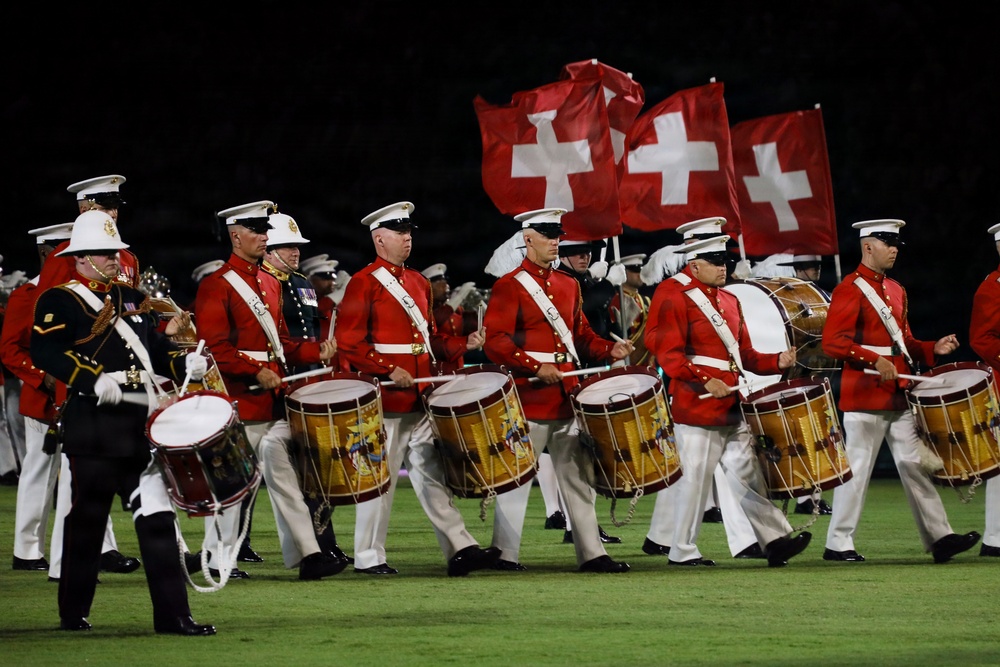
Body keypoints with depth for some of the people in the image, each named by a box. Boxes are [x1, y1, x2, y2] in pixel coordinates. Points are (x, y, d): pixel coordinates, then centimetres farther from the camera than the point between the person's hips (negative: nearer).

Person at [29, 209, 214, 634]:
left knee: (157, 519, -1)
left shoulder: (132, 300, 21)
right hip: (93, 428, -6)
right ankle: (73, 613, 15)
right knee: (87, 519, 2)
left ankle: (172, 615, -3)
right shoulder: (59, 301, -1)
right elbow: (44, 351, -15)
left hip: (142, 425, 6)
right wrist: (94, 380, -25)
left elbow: (155, 348, 25)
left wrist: (185, 363, 3)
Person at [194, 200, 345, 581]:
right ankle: (220, 561, 9)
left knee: (283, 476, 3)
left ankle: (308, 555, -1)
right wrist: (256, 372, -24)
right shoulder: (216, 287, -8)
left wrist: (316, 351, 5)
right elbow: (214, 348, -16)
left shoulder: (270, 284, 17)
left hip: (273, 401, 7)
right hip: (238, 402, -7)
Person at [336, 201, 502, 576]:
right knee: (381, 478, -2)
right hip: (383, 398, -7)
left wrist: (463, 345, 4)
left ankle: (460, 550, 1)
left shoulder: (419, 283, 16)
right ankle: (369, 557, 6)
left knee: (432, 473, 4)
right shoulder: (364, 284, -6)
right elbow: (349, 343, -12)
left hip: (420, 397, 7)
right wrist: (389, 371, -20)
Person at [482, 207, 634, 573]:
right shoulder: (509, 287, -6)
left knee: (579, 475, 5)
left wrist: (609, 349, 1)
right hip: (529, 399, -6)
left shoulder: (569, 285, 15)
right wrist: (536, 367, -22)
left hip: (568, 396, 6)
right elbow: (495, 342, -13)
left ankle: (592, 553, 6)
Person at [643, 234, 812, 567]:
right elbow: (667, 352, -16)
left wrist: (777, 362, 3)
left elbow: (744, 353, 21)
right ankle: (682, 550, 5)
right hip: (696, 405, -8)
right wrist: (704, 381, -26)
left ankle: (775, 540, 5)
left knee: (747, 475, 7)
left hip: (730, 407, 8)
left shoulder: (729, 302, 18)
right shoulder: (674, 296, -8)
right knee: (695, 478, -3)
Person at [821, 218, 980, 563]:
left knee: (916, 466, 5)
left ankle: (939, 538, 4)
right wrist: (874, 360, -26)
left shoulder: (896, 290, 17)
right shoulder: (850, 290, -9)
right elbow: (833, 341, -17)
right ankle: (838, 544, 3)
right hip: (865, 393, -8)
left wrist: (933, 349, 5)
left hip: (899, 396, 8)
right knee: (856, 470, -4)